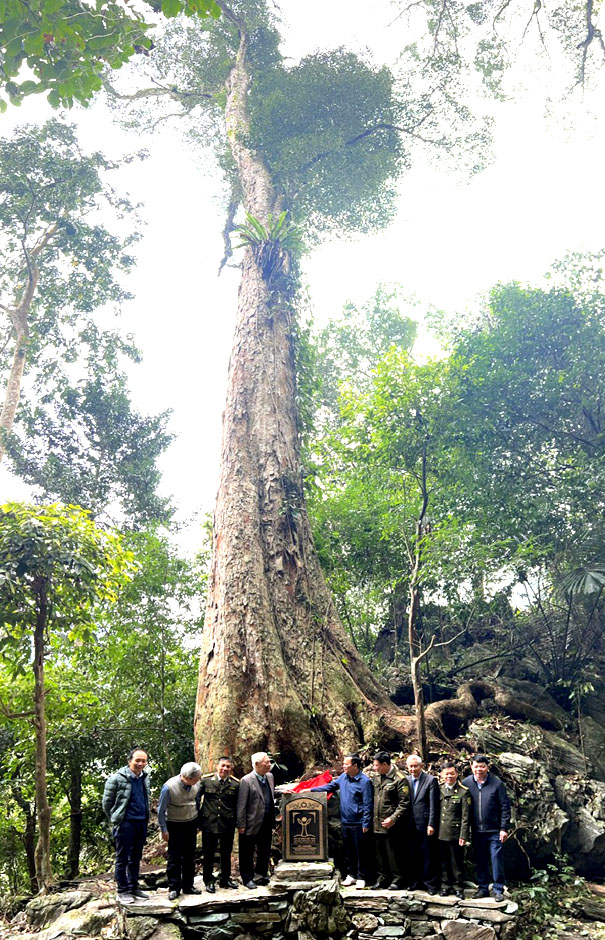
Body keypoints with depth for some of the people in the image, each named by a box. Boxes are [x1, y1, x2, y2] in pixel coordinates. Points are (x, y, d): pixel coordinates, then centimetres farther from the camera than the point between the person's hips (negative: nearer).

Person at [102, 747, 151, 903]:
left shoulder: (145, 777, 7)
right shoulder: (117, 778, -12)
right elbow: (107, 803, -4)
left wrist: (146, 818, 13)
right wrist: (115, 820, 3)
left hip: (141, 823, 6)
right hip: (125, 824, -6)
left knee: (136, 858, 15)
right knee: (122, 859, 4)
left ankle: (133, 887, 26)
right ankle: (122, 891, 13)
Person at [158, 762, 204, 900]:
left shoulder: (196, 784, -13)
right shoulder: (169, 787, -27)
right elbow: (161, 810, -15)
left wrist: (198, 820, 15)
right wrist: (164, 830, -11)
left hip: (191, 823, 5)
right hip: (174, 825, -4)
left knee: (190, 856, 12)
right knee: (175, 857, -1)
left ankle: (188, 886, 24)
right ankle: (173, 888, 12)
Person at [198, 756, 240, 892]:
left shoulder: (235, 784, -2)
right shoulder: (206, 780, -5)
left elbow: (238, 805, 3)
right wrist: (198, 818, 1)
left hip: (228, 824, 1)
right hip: (209, 823, -1)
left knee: (226, 854, 15)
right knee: (208, 854, 9)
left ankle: (225, 879, 32)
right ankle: (208, 881, 25)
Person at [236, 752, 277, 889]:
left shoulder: (270, 777, 6)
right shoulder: (246, 781, -16)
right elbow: (241, 805, -15)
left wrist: (273, 820, 13)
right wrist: (241, 825, -14)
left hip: (266, 824, 6)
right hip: (252, 824, -6)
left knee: (265, 851, 16)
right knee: (247, 853, 8)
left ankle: (260, 875, 33)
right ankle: (247, 878, 23)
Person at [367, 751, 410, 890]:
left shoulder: (399, 779, -14)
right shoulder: (375, 776, 5)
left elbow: (404, 803, -14)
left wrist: (393, 819, -19)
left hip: (391, 825, -6)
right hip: (377, 823, 7)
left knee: (393, 853, 4)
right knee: (379, 853, 16)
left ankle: (397, 879, 20)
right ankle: (383, 878, 30)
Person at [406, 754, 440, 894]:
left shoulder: (431, 780, -7)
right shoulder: (406, 780, 8)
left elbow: (434, 805, -10)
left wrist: (431, 825, -13)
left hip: (425, 824, -4)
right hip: (411, 825, 5)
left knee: (428, 855, 3)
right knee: (413, 855, 12)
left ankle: (430, 883, 15)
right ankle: (416, 881, 26)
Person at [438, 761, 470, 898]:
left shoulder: (463, 792, -7)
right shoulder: (439, 789, 5)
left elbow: (465, 816, -8)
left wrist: (463, 836, -10)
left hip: (455, 834, -3)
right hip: (441, 833, 4)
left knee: (457, 861, 6)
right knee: (444, 861, 12)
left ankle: (458, 887, 20)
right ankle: (446, 885, 26)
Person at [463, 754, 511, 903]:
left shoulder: (497, 783, -8)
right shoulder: (466, 783, -2)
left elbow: (505, 807, -5)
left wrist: (504, 828, -8)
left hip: (494, 831, -3)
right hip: (476, 831, 3)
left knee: (496, 860, 1)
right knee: (480, 862, 12)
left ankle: (498, 890, 15)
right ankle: (483, 888, 25)